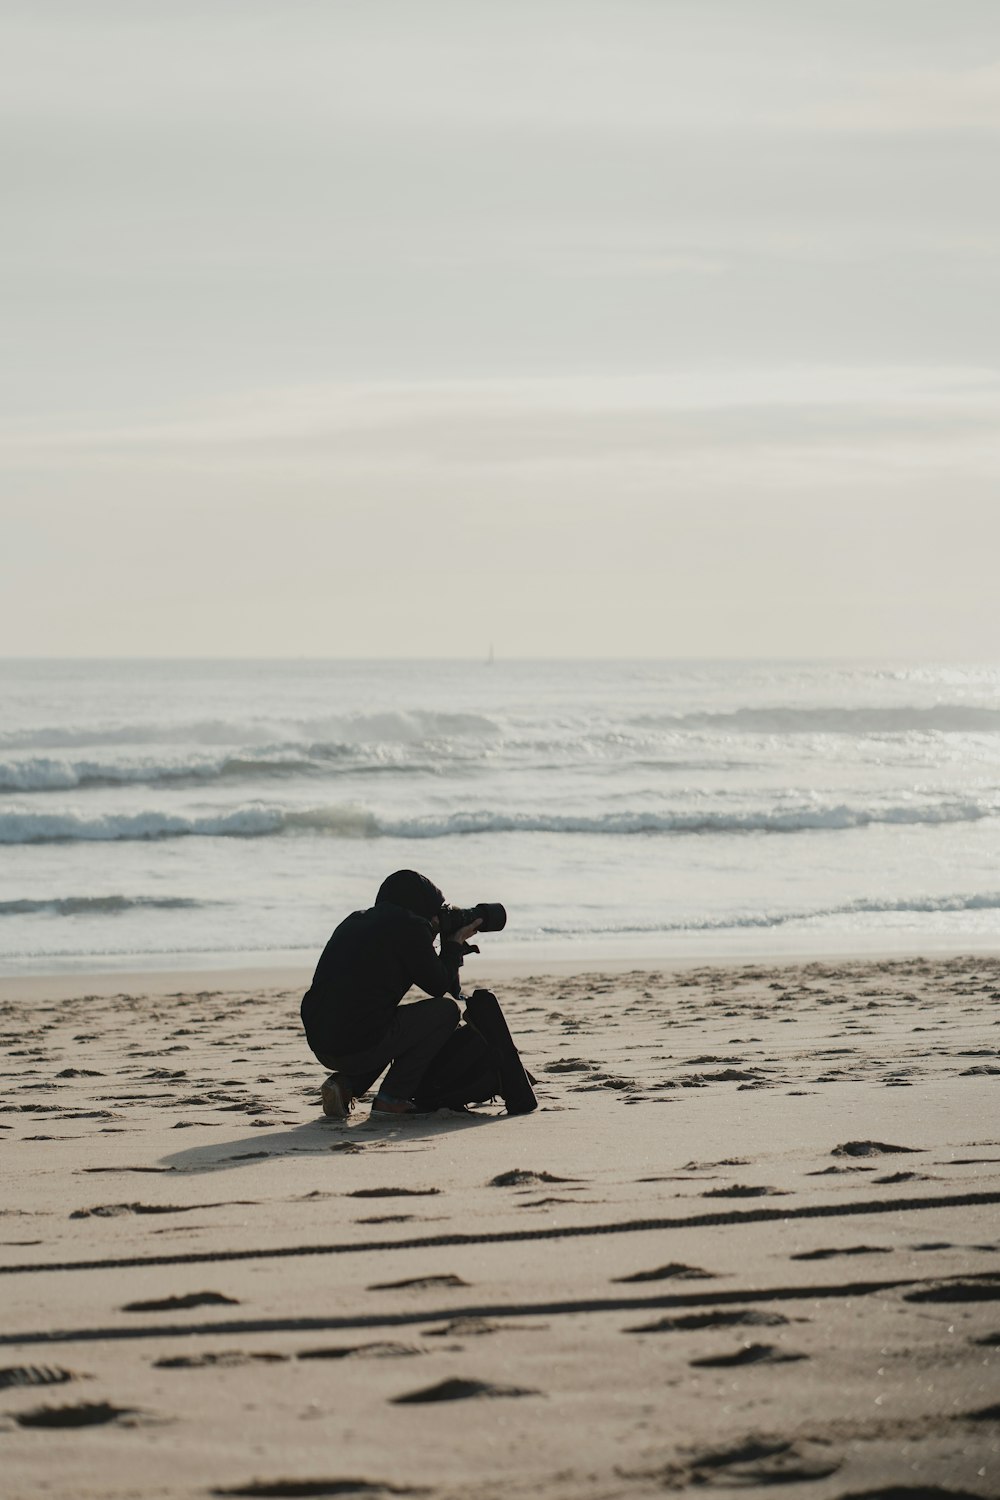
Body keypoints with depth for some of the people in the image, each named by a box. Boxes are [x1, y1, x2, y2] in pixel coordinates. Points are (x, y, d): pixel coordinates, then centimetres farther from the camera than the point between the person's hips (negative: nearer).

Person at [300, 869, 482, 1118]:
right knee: (446, 1009, 10)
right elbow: (439, 985, 2)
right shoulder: (410, 927, -4)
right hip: (361, 1046, -8)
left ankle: (344, 1083, 13)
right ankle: (392, 1098, 4)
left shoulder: (354, 922, 21)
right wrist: (455, 944, 17)